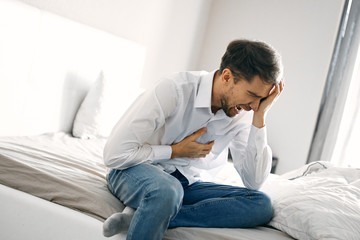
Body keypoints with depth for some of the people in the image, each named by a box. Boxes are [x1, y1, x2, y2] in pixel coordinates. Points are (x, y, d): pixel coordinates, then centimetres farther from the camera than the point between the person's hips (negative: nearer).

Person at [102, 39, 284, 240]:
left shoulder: (240, 114, -4)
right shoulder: (174, 89, -21)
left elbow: (254, 182, -9)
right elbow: (114, 155, -21)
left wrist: (259, 116, -15)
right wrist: (176, 151, -14)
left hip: (189, 182, 7)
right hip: (139, 170, -7)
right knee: (167, 190, -43)